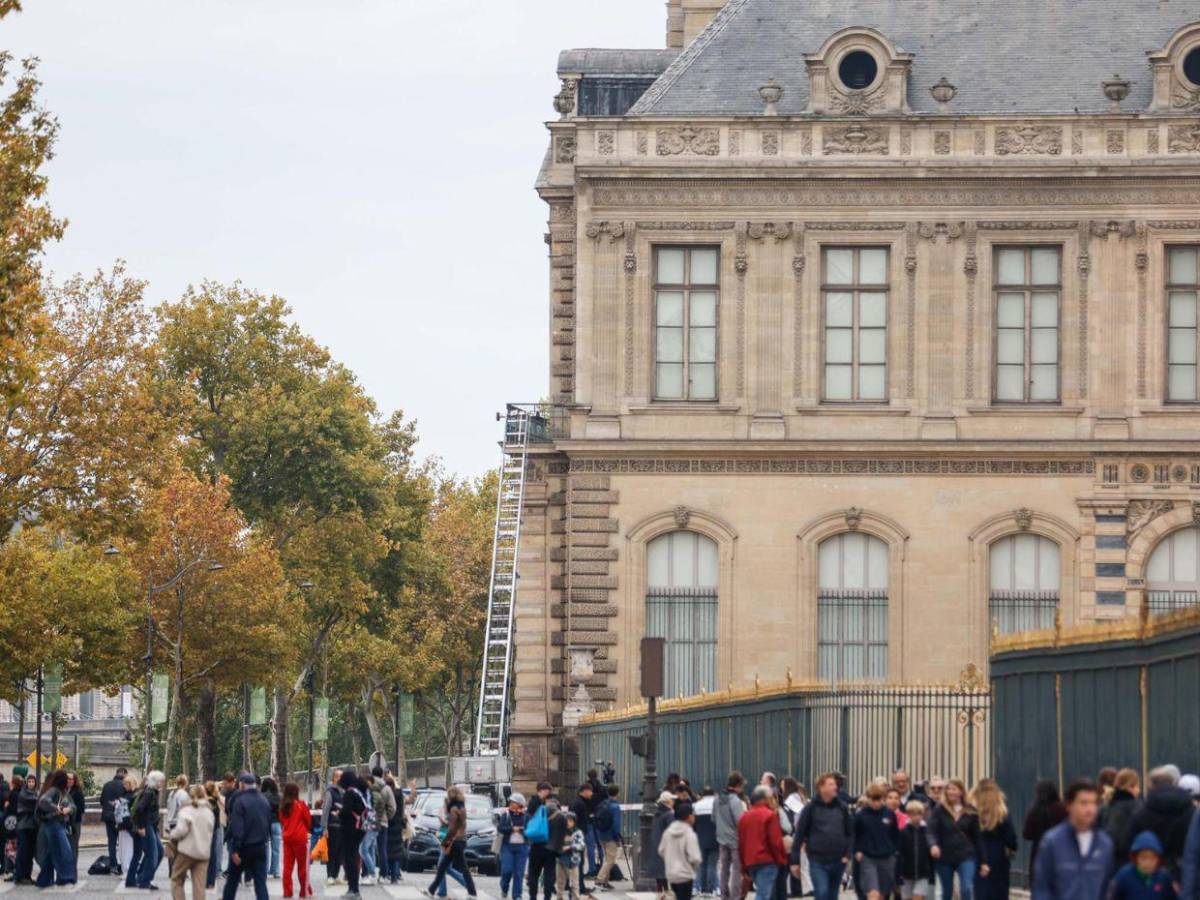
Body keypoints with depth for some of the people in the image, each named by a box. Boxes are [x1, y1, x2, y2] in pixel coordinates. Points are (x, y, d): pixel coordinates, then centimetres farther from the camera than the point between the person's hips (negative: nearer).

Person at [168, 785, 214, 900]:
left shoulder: (186, 810, -9)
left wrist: (171, 835, 1)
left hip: (187, 851, -5)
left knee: (177, 880, 11)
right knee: (199, 885, 3)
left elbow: (181, 830, -18)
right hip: (204, 852, 5)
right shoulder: (209, 812, 10)